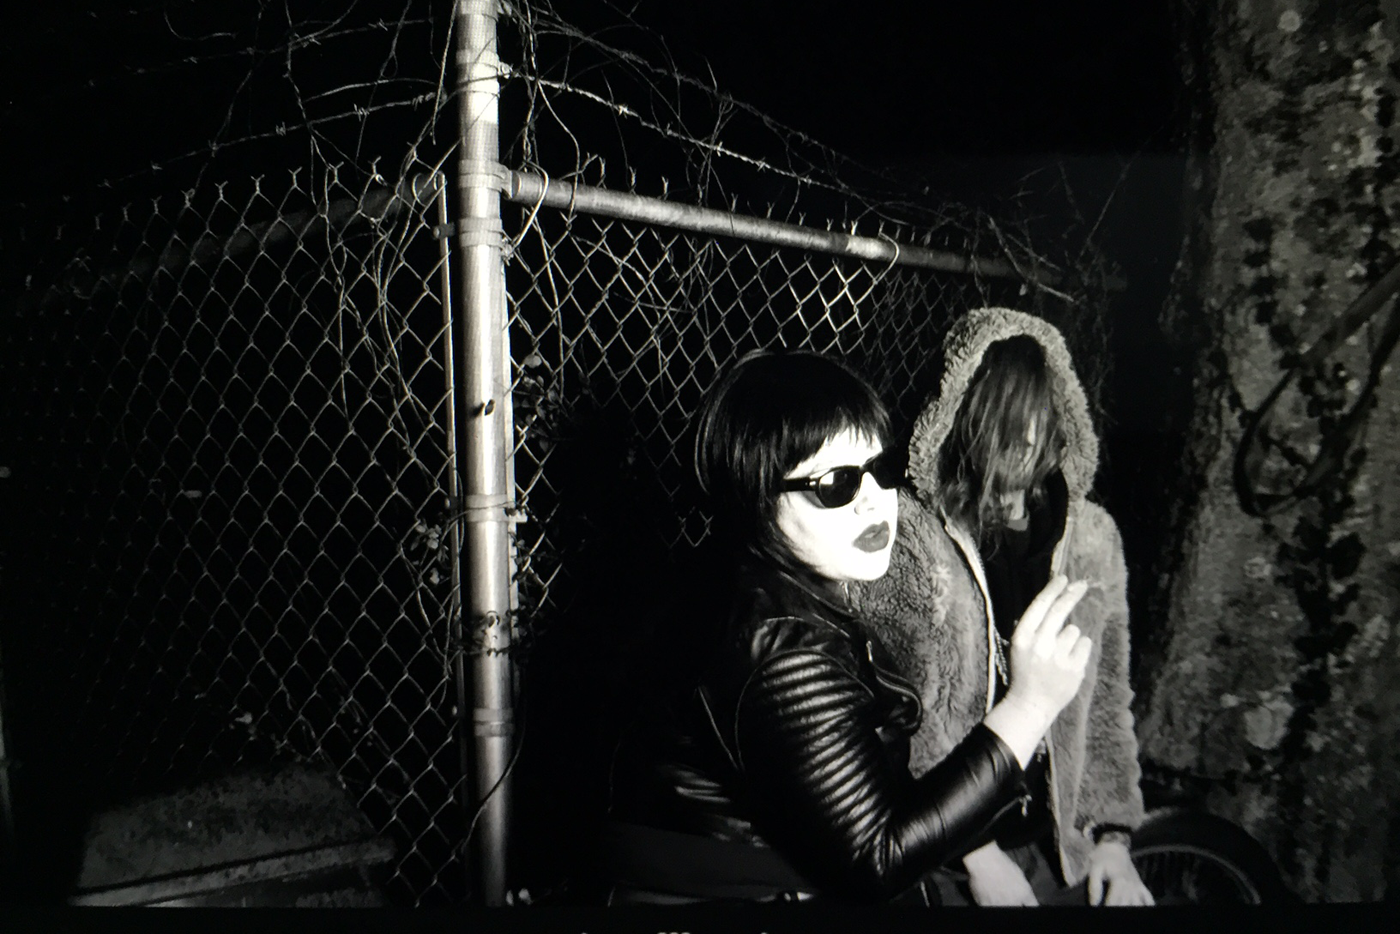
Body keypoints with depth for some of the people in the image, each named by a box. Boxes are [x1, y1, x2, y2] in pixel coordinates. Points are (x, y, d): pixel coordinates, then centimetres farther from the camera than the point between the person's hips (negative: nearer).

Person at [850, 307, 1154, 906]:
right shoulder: (903, 540, -14)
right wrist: (974, 851, -12)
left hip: (1057, 850, 4)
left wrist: (1112, 834, 5)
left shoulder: (1091, 540, 1)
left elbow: (1106, 699, 10)